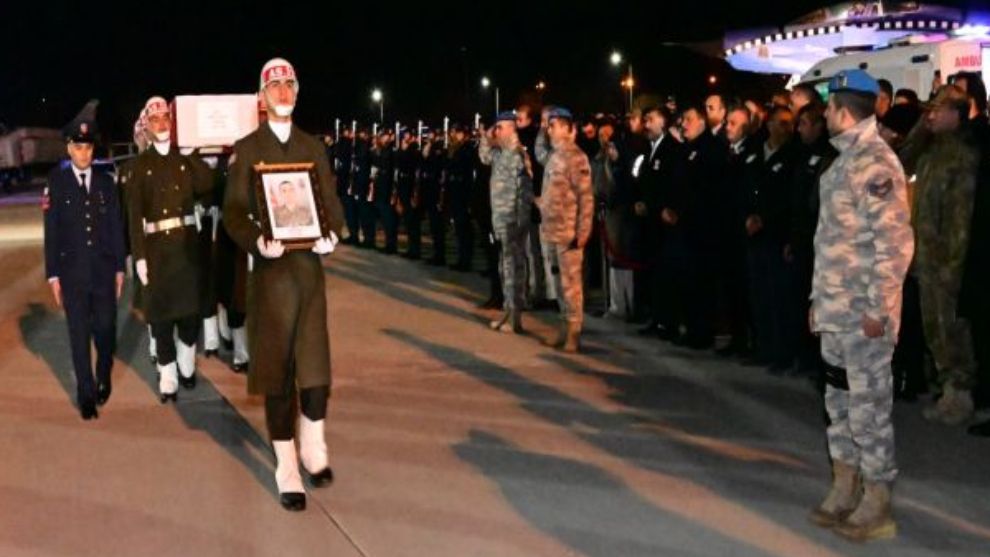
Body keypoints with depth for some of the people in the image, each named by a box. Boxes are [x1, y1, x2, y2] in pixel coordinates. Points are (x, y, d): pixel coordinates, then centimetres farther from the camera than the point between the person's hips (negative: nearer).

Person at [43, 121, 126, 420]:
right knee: (79, 335, 3)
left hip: (104, 270, 1)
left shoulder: (106, 182, 6)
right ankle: (86, 395, 13)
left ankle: (104, 378, 31)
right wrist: (53, 275, -3)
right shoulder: (56, 183, 0)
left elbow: (116, 227, 8)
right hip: (72, 271, -1)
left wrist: (119, 268, 5)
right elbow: (51, 232, 0)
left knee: (105, 328, 5)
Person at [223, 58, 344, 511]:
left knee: (315, 360, 3)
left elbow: (332, 202, 12)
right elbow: (233, 211, -1)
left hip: (310, 267, 3)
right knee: (276, 369, 2)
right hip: (270, 270, -2)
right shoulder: (246, 149, 3)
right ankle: (287, 470, 11)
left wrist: (332, 234, -9)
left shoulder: (313, 147, 13)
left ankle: (314, 450, 25)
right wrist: (257, 242, -20)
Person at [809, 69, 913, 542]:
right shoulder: (845, 158, 13)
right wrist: (818, 297, 17)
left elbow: (895, 241, -20)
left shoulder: (874, 162, -15)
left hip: (864, 311, -9)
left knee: (868, 403, 0)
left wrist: (878, 308, -20)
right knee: (840, 399, 15)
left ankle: (877, 507, 12)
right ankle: (845, 490, 28)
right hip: (836, 309, 9)